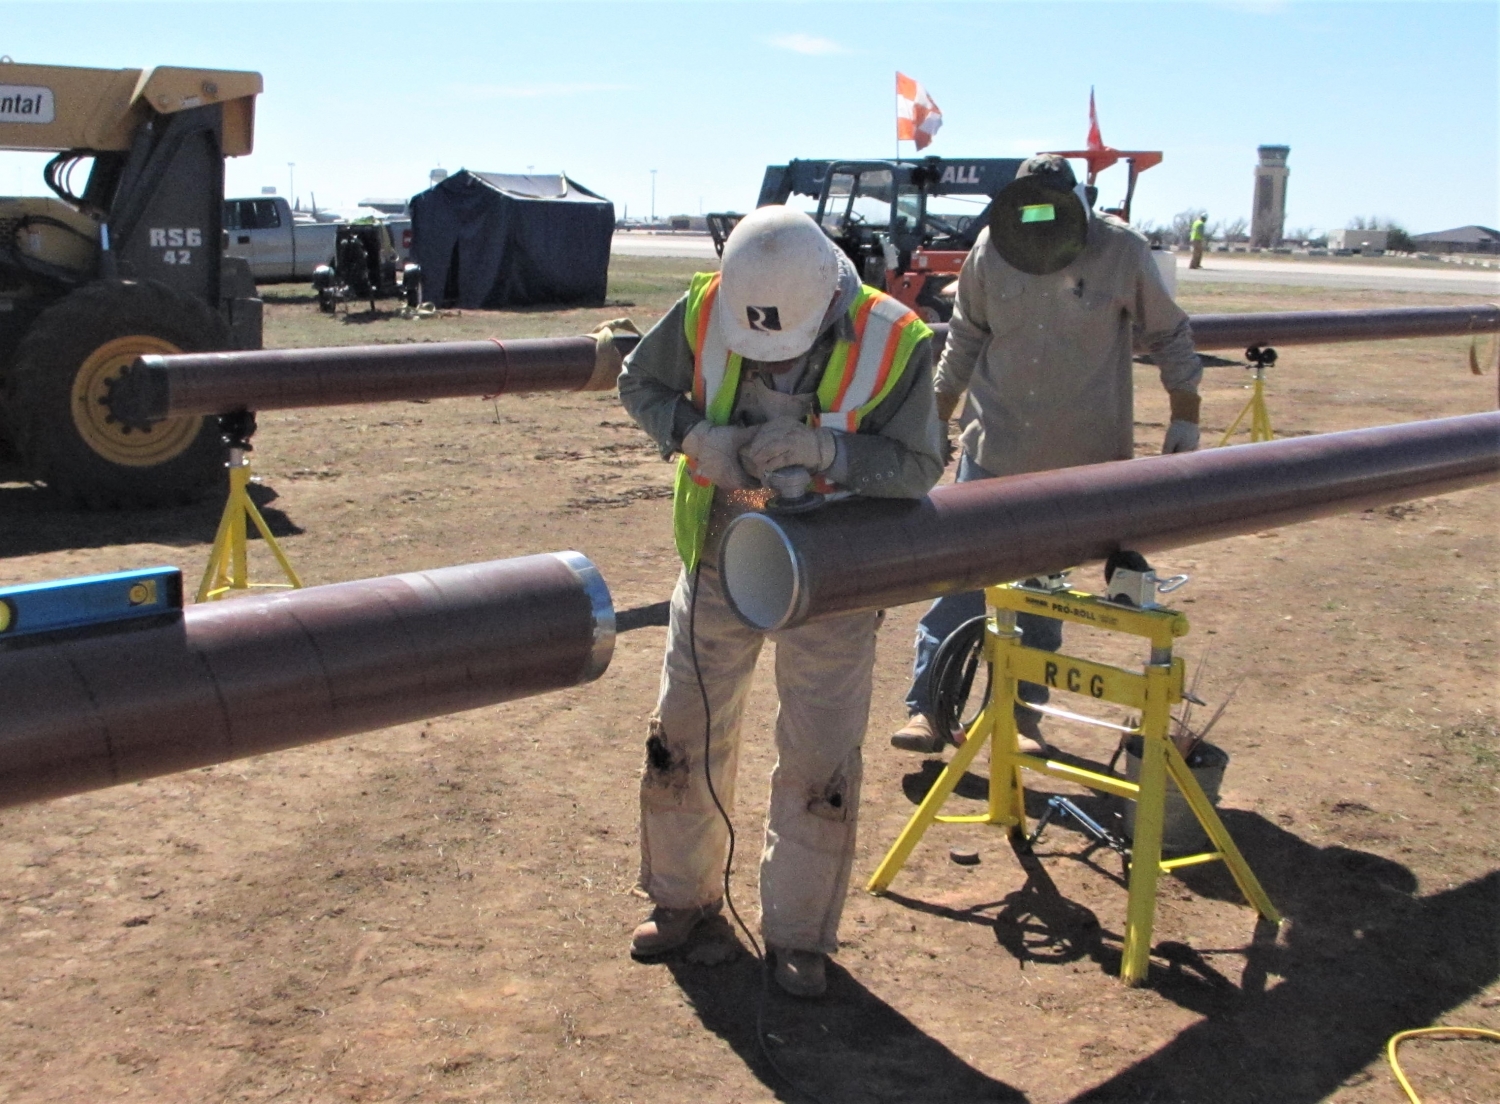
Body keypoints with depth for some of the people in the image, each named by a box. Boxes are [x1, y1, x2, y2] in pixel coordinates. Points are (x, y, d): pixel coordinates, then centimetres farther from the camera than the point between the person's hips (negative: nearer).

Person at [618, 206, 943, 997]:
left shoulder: (893, 342, -20)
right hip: (720, 565, 3)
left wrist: (825, 449, -32)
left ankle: (798, 933, 25)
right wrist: (696, 433, -20)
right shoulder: (706, 310, -14)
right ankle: (682, 894, 37)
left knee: (819, 765, 4)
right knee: (683, 738, 13)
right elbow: (639, 383, 1)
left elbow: (918, 467, -15)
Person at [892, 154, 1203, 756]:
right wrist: (935, 420, 12)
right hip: (993, 448, 1)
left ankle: (1025, 710, 19)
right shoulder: (989, 252, -4)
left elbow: (1169, 336, 2)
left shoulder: (1121, 251, -9)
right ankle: (928, 706, 5)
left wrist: (1185, 418, 2)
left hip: (1077, 457, -1)